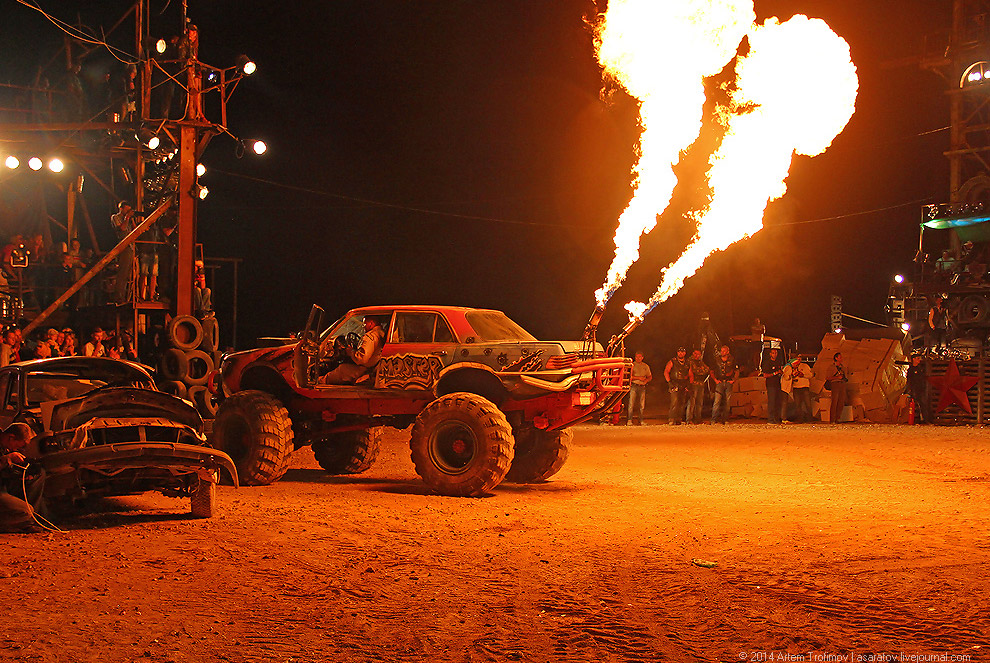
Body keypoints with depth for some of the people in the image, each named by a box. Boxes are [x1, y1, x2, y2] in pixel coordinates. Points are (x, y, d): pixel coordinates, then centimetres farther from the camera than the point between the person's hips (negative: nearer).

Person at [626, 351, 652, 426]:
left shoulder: (646, 366, 16)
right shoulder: (632, 365, 4)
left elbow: (650, 376, 22)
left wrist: (646, 380, -1)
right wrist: (638, 378, -12)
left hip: (642, 386, 4)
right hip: (634, 386, -4)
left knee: (642, 405, 3)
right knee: (631, 404, -10)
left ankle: (641, 421, 9)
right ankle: (629, 420, -11)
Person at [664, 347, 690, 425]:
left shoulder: (687, 363, 15)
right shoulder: (672, 362, 4)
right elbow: (666, 372, -1)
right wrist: (669, 382, -11)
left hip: (684, 385, 5)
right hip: (675, 385, -5)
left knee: (682, 403, 1)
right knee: (675, 402, -17)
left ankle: (679, 419, 5)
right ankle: (672, 419, -19)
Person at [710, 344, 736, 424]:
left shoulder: (731, 360, 8)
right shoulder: (717, 360, 8)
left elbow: (737, 372, 15)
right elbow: (712, 371, 14)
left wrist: (733, 380, 4)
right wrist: (715, 380, 3)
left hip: (728, 383, 1)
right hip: (719, 382, -1)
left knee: (727, 401, 1)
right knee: (717, 401, -12)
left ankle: (725, 419, 7)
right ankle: (714, 419, -15)